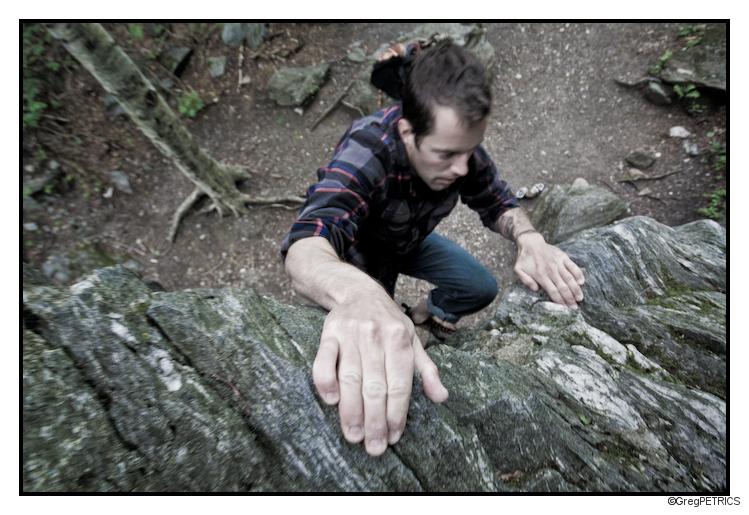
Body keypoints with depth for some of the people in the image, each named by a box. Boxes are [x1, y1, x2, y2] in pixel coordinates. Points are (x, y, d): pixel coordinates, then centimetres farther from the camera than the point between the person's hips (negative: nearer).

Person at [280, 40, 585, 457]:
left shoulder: (459, 145, -23)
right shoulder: (365, 151, -41)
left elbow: (497, 201, -10)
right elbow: (306, 245, -56)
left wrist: (529, 238, -33)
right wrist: (359, 294, -79)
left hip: (412, 240, 5)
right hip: (361, 252, -4)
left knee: (482, 289, -2)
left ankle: (427, 314, 28)